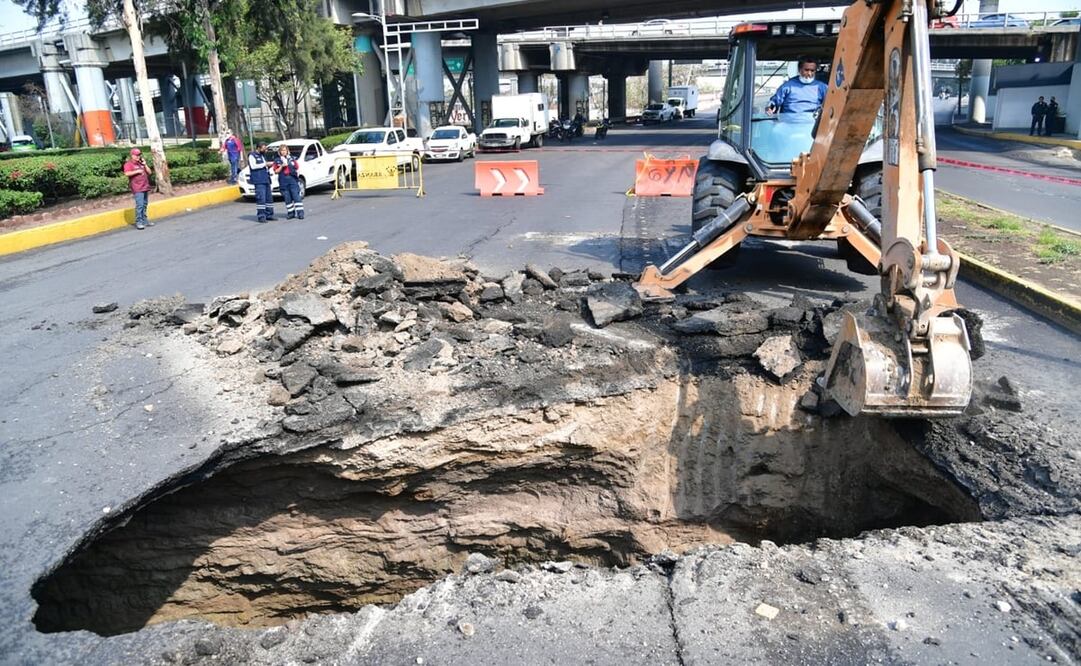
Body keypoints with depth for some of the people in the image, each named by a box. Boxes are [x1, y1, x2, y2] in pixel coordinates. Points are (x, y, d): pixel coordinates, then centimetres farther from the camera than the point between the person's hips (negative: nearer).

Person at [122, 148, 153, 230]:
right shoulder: (129, 164, -3)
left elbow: (149, 172, 15)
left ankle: (144, 220, 16)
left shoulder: (141, 163, 18)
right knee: (139, 205, -13)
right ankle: (138, 222, -11)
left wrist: (145, 164, 3)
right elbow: (127, 173, -19)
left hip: (145, 187, 7)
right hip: (137, 189, -7)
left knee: (144, 205, 10)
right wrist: (137, 171, -15)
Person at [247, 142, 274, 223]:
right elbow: (253, 166, -14)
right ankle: (261, 216, -12)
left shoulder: (262, 155, 23)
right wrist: (265, 164, -12)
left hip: (266, 179, 8)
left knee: (269, 198, 8)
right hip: (258, 180, -8)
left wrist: (269, 165, 8)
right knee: (261, 198, -13)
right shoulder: (252, 155, -2)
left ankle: (269, 215, 14)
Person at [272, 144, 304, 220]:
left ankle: (300, 213, -10)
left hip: (293, 180, -1)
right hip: (283, 182, 1)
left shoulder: (292, 158, 10)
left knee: (296, 197, -8)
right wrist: (282, 166, -9)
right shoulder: (277, 160, 8)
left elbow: (297, 167, 14)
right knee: (287, 198, 5)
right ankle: (291, 213, 13)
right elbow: (276, 171, 5)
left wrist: (297, 172, -5)